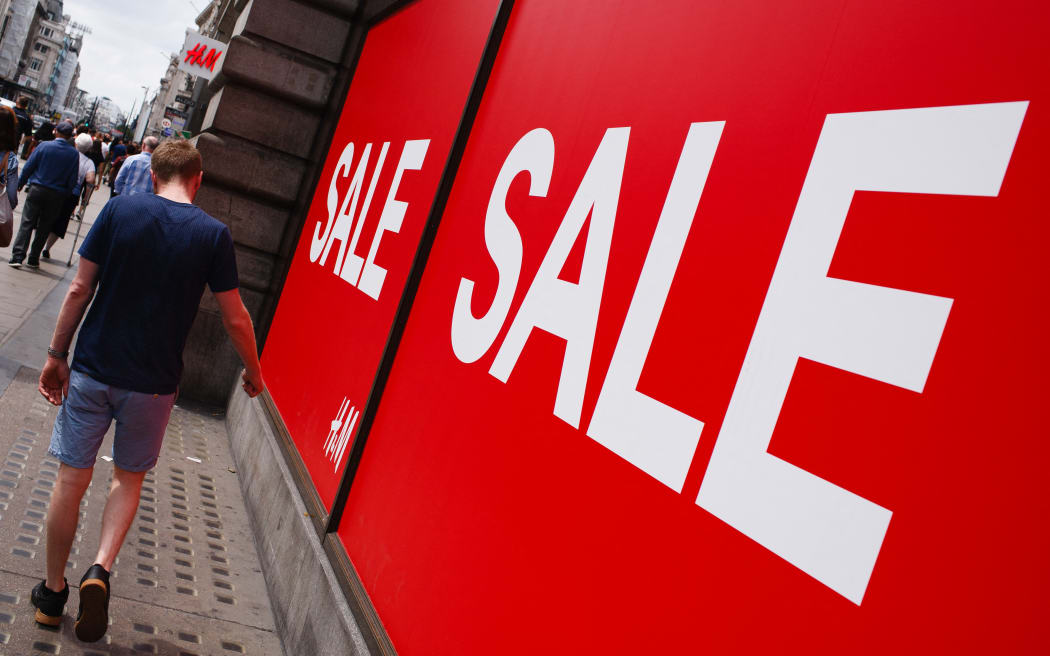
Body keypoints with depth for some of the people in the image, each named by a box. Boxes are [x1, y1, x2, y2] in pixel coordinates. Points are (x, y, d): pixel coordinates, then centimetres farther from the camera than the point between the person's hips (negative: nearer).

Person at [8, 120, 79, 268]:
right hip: (57, 195, 1)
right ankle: (33, 259, 15)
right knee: (44, 227, 10)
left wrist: (20, 183, 11)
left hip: (37, 189, -1)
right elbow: (73, 180, -1)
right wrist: (65, 194, 11)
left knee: (27, 223, 2)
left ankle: (17, 256, -5)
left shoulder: (44, 146, -5)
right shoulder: (74, 153, -3)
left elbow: (28, 167, -1)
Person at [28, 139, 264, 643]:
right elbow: (235, 320, -4)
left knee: (71, 480, 12)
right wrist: (253, 371, 12)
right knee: (129, 478, 20)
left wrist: (56, 355, 5)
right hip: (153, 383, 0)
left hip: (92, 370, 1)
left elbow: (80, 289, -4)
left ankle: (52, 592, 25)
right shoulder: (214, 234, -7)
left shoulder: (120, 210, -4)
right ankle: (101, 568, 1)